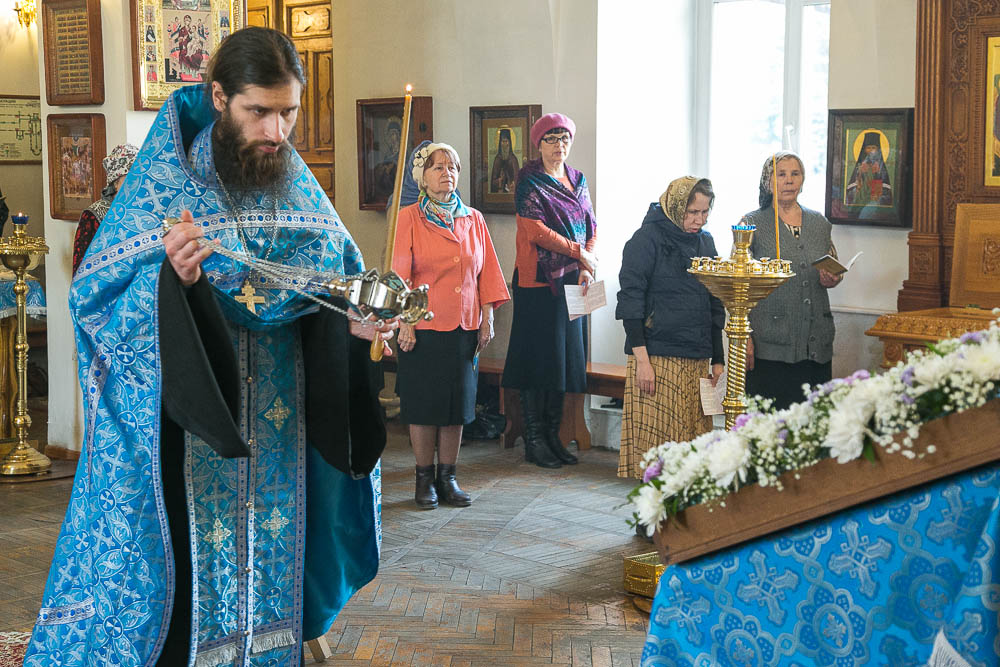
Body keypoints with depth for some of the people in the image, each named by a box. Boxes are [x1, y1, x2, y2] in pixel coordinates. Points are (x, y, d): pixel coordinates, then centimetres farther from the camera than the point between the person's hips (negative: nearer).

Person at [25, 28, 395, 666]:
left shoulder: (300, 189, 4)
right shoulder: (161, 181, -7)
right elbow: (94, 299, -10)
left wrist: (358, 320, -12)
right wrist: (168, 276, -28)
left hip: (274, 435, 4)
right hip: (181, 434, -3)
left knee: (267, 556, 12)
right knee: (179, 565, 0)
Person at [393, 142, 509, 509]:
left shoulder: (473, 220, 9)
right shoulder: (409, 219, -1)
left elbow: (486, 273, 11)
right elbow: (401, 274, -4)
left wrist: (487, 319, 6)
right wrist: (405, 323, -10)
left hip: (464, 327, 3)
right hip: (424, 327, -3)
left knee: (457, 403, 6)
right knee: (423, 403, 1)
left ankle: (448, 477, 15)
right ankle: (424, 479, 12)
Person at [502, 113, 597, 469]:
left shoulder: (578, 181, 15)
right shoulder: (530, 182, -5)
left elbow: (591, 227, 12)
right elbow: (535, 230, -14)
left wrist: (587, 268, -3)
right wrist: (578, 252, -14)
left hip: (572, 279, 6)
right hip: (539, 279, -6)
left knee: (565, 356, 7)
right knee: (540, 355, -5)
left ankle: (552, 436, 16)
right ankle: (533, 441, 2)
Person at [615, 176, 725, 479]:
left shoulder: (705, 242, 15)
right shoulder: (647, 238, -4)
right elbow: (630, 299, -9)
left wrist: (717, 359, 16)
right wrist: (641, 360, -15)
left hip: (697, 361, 6)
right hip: (656, 358, -6)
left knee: (694, 442, 5)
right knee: (653, 441, -7)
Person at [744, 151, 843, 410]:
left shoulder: (820, 223, 14)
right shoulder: (753, 224, 1)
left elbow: (833, 269, 25)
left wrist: (832, 280, -1)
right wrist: (744, 337, -12)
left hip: (817, 344, 4)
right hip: (770, 344, -4)